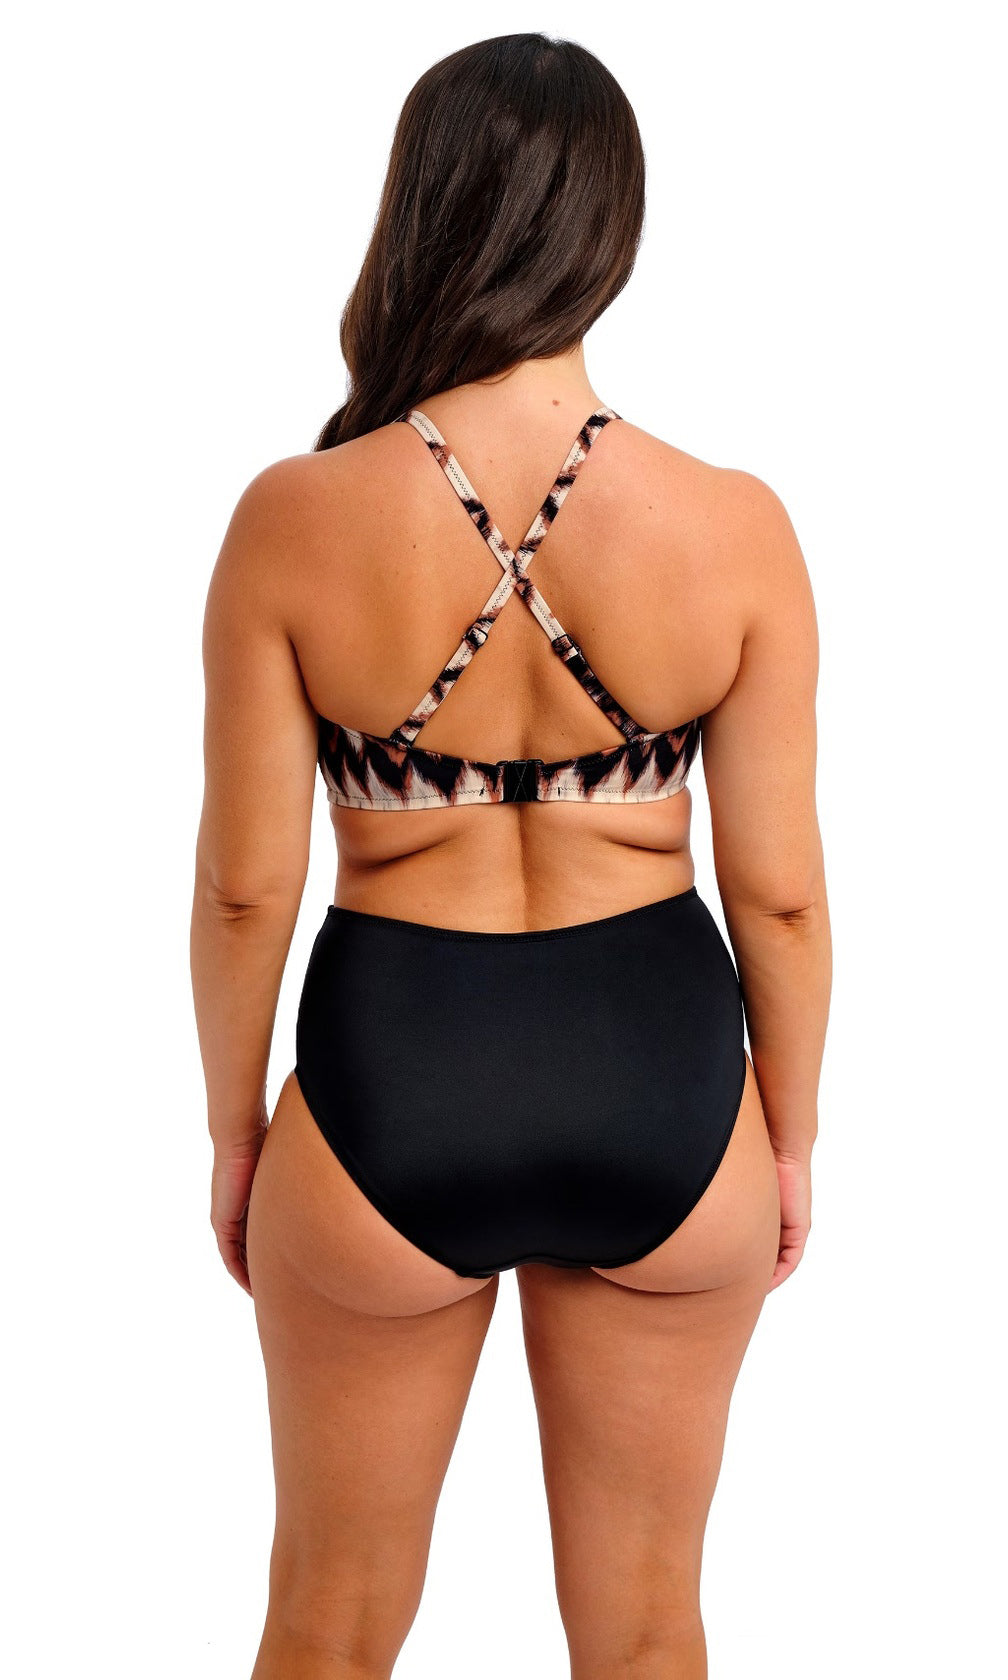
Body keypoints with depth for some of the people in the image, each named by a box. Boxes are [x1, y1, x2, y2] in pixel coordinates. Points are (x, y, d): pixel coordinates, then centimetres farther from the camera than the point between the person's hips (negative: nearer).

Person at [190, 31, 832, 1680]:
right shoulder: (734, 527, -14)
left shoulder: (294, 520, -16)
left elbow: (245, 883, -9)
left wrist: (234, 1135, 8)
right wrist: (791, 1136, 10)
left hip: (386, 1093, -1)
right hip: (662, 1088, 1)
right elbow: (779, 888, -7)